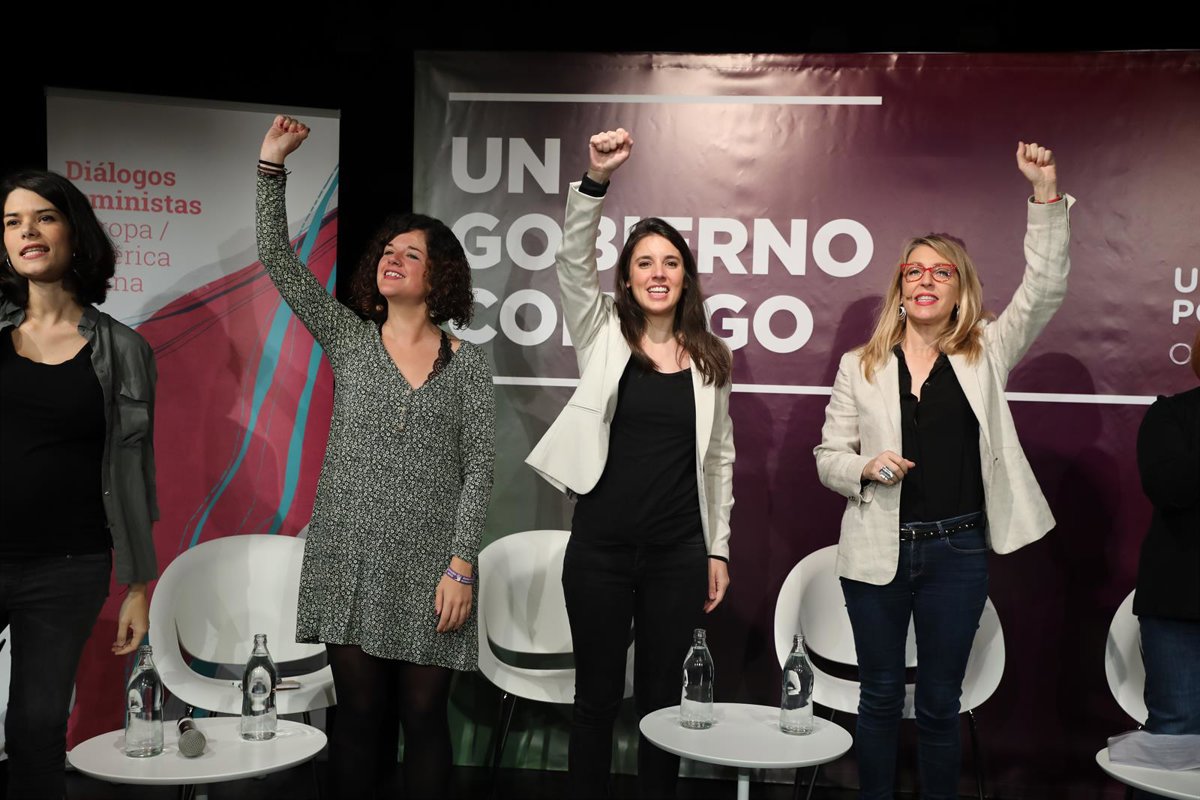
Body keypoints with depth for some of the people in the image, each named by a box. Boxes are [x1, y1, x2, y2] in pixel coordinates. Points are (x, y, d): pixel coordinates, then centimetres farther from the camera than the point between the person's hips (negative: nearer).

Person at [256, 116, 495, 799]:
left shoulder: (466, 364, 3)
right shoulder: (350, 341, 9)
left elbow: (478, 470, -1)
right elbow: (279, 262, 2)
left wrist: (461, 565, -8)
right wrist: (272, 166, -5)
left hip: (429, 568, -1)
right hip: (352, 561, 2)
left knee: (424, 716, 4)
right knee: (361, 714, 7)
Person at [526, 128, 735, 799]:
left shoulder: (710, 359, 4)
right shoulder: (603, 335, 1)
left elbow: (719, 458, 8)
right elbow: (574, 259, -14)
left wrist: (718, 549, 7)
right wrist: (596, 180, -29)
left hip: (679, 554, 1)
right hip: (601, 548, -1)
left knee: (662, 697, 13)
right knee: (597, 697, 10)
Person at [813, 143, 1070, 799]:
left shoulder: (986, 354, 3)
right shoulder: (860, 366, 3)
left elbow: (1044, 289, -8)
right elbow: (828, 458, 4)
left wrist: (1046, 194, -16)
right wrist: (866, 467, -18)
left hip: (957, 553, 0)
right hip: (877, 550, 0)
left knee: (940, 702, 11)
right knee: (880, 695, 12)